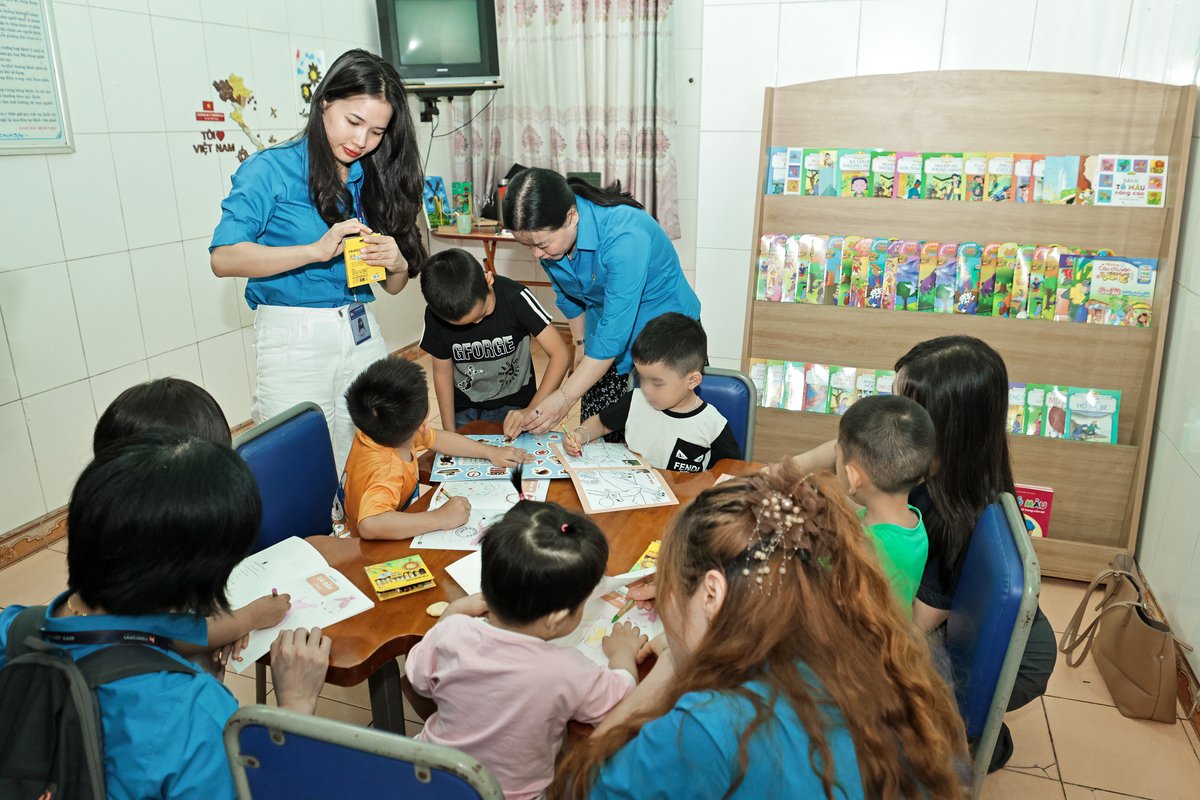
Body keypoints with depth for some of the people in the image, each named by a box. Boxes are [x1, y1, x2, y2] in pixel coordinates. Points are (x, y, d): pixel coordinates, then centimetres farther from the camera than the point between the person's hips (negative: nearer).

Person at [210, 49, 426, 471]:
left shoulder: (375, 180, 13)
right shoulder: (271, 170, -2)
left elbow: (393, 286, 15)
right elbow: (223, 258, -13)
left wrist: (397, 263, -8)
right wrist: (316, 250, -22)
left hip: (362, 335, 5)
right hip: (294, 340, -4)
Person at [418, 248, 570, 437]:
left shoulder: (515, 297, -26)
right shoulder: (435, 314, -19)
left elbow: (560, 354, -25)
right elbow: (442, 372, -5)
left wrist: (531, 411, -34)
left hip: (515, 405, -2)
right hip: (464, 410, 2)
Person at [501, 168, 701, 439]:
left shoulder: (625, 236, -34)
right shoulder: (547, 237, -12)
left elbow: (614, 332, -34)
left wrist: (565, 397, -32)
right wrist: (581, 343, 18)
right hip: (605, 330, 6)